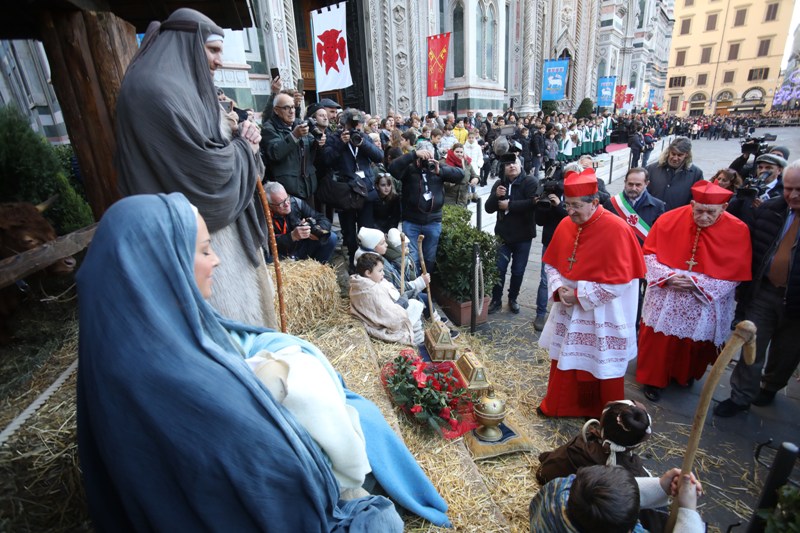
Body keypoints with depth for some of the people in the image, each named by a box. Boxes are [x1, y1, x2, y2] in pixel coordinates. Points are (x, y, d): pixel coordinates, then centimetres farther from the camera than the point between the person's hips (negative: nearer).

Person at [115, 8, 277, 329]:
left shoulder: (182, 88, 15)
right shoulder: (157, 90, -18)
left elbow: (212, 148, 17)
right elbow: (203, 166, -24)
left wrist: (240, 140, -2)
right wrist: (244, 148, -7)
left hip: (211, 226, 10)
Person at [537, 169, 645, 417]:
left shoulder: (616, 229, -19)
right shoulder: (566, 225, -2)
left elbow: (619, 281, -20)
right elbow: (551, 263, 7)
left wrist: (579, 295, -19)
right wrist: (558, 289, -10)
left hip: (601, 317, -5)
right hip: (568, 309, 6)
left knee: (599, 367, 11)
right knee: (564, 359, 18)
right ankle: (559, 406, 40)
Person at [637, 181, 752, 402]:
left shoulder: (737, 230, -11)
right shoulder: (669, 220, -12)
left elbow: (735, 274, -9)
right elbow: (649, 253, -5)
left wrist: (698, 283, -21)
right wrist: (667, 276, -19)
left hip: (705, 306, 1)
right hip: (665, 300, -1)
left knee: (696, 343, 19)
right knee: (658, 341, 8)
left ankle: (687, 375, 47)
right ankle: (653, 379, 30)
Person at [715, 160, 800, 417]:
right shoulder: (769, 210, -1)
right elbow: (751, 247, 4)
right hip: (763, 291, 2)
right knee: (752, 347, 8)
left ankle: (770, 388, 41)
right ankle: (741, 397, 21)